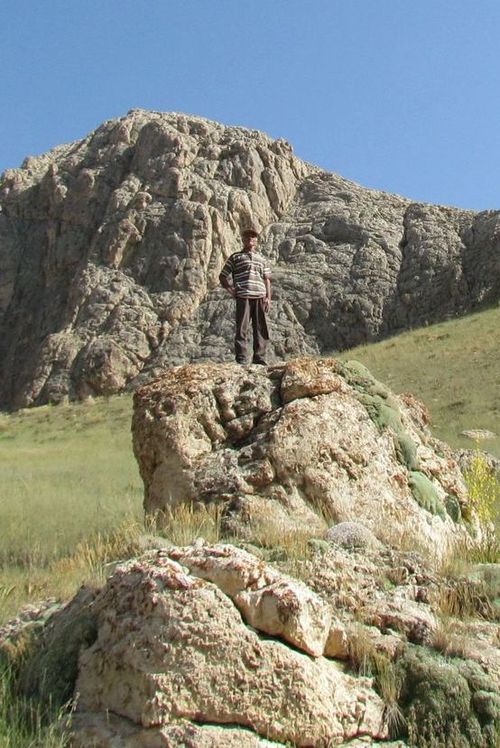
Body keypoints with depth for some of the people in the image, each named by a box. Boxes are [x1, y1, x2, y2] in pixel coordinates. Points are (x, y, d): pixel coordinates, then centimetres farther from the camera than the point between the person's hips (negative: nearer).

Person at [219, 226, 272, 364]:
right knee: (242, 329, -5)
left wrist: (268, 297, 6)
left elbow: (267, 279, 19)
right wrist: (232, 291, 1)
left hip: (260, 297, 3)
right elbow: (223, 276, 13)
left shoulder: (261, 259, 24)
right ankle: (241, 359, -4)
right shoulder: (235, 257, 14)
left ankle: (259, 358, 6)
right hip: (243, 297, -3)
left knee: (261, 329, 0)